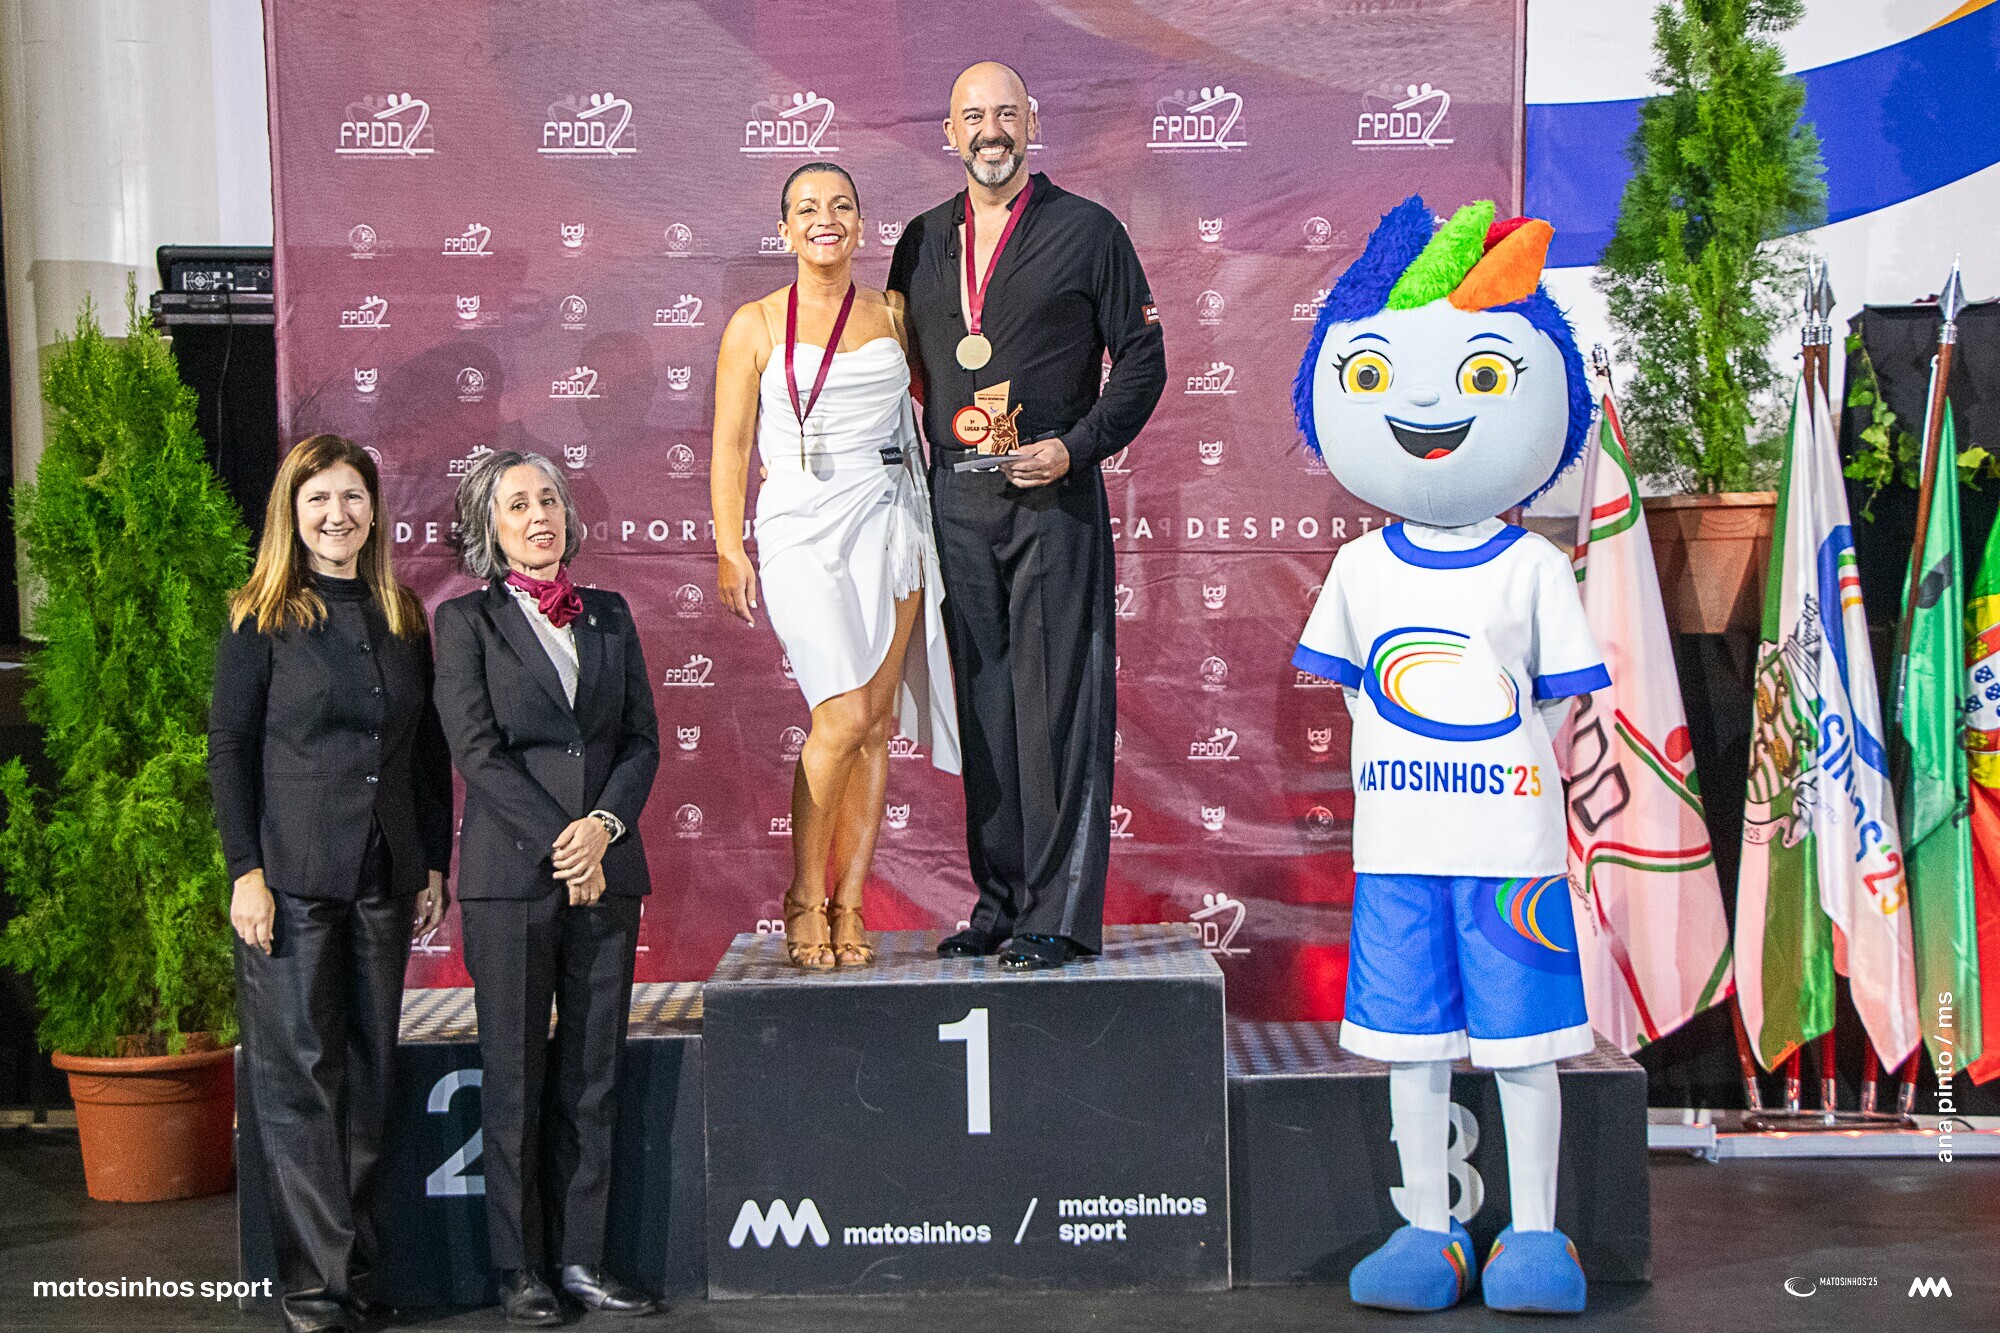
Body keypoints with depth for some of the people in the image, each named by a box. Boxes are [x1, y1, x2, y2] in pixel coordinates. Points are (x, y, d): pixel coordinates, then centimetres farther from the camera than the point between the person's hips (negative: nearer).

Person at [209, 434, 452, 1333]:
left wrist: (434, 864, 9)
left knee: (368, 1071, 9)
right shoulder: (262, 619, 0)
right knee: (298, 1074, -2)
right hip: (291, 877, -4)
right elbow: (228, 750, -4)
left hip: (383, 877, 4)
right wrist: (245, 870, -11)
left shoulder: (403, 618, 12)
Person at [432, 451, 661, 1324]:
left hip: (608, 871, 4)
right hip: (511, 872, -4)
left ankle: (581, 1258, 15)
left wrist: (604, 824, -9)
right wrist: (560, 840, -13)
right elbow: (477, 750, -7)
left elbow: (643, 737, 9)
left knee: (594, 1071, 6)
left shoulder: (609, 615, 14)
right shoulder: (467, 620, 2)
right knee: (516, 1078, 1)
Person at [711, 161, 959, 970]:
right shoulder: (756, 326, 5)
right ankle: (804, 896, 3)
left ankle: (847, 907, 8)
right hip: (802, 528, -3)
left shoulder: (892, 314, 12)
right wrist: (728, 550, -4)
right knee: (843, 717, -14)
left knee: (877, 721, 0)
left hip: (889, 522, 3)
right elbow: (731, 447, 3)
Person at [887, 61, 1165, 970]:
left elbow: (1143, 359, 1)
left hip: (1054, 496, -4)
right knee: (982, 705, 6)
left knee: (1059, 701, -5)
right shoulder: (922, 243, 15)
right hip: (956, 497, 4)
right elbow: (902, 367, 21)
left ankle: (1061, 914, 0)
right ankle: (1000, 902, 15)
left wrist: (1075, 447, -10)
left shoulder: (1087, 231, 3)